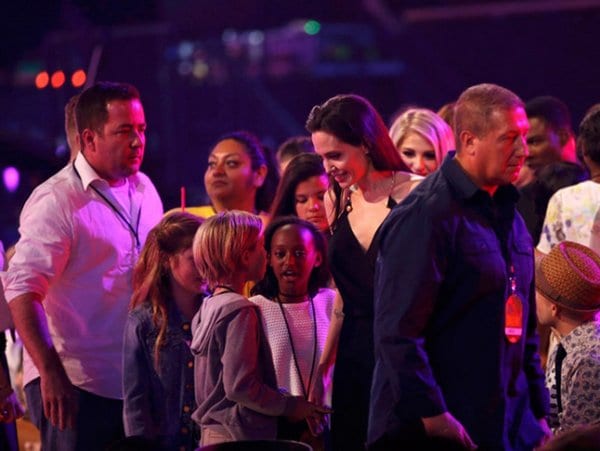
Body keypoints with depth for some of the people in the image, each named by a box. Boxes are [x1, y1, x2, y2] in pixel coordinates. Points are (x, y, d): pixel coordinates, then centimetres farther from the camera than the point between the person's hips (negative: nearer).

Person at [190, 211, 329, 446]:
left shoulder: (207, 307, 12)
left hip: (211, 435, 9)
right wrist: (289, 406, -9)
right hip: (237, 436, -9)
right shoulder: (240, 311, -15)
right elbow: (240, 386, -20)